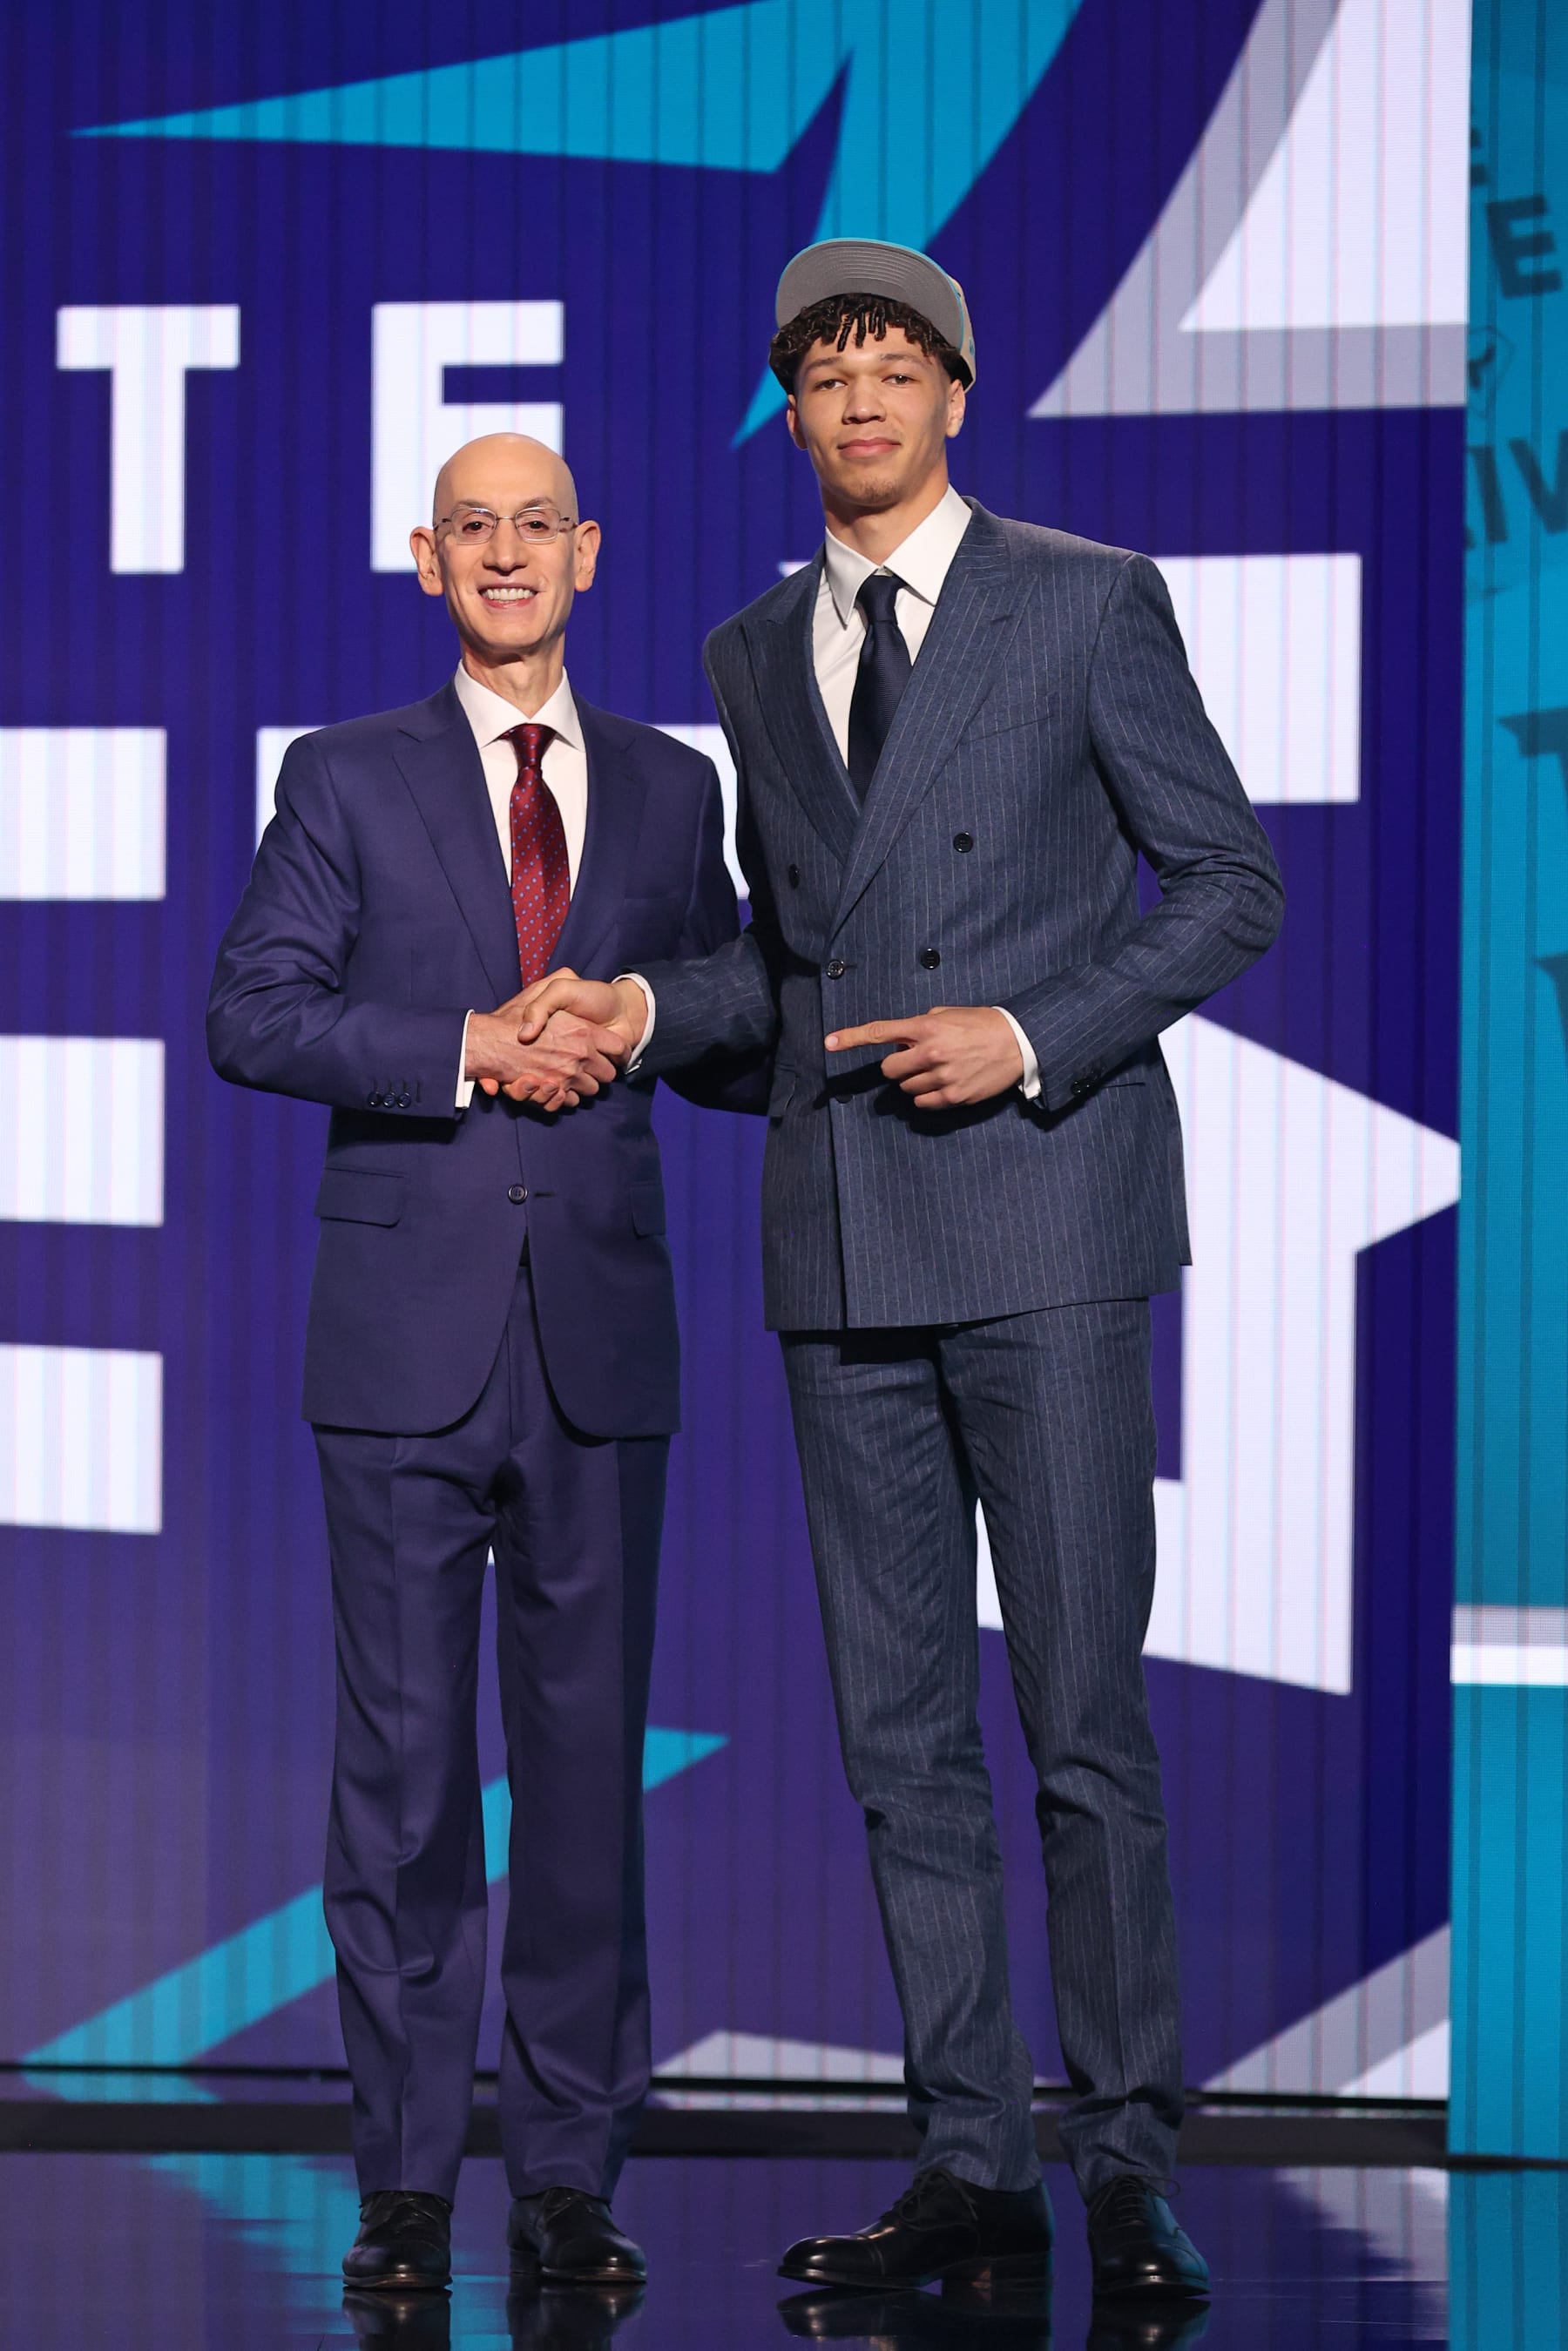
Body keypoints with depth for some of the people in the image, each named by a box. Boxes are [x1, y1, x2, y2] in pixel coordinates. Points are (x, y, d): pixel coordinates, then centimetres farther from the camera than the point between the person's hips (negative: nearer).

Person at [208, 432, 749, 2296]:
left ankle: (569, 2172, 11)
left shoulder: (672, 791, 13)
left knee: (589, 1751, 4)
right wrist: (466, 1048, -13)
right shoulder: (348, 781, 6)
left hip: (603, 1338, 2)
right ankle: (406, 2175, 5)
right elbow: (251, 1015, -3)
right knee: (402, 1757, -1)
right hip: (407, 1340, -2)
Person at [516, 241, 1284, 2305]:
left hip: (1042, 1210, -5)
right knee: (900, 1729, 6)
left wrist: (1033, 1036, -12)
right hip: (841, 1240, 5)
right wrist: (644, 1008, 4)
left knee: (1083, 1713, -6)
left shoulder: (1089, 606, 0)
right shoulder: (755, 654, 15)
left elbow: (1231, 883, 0)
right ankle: (971, 2166, 12)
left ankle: (1131, 2169, 1)